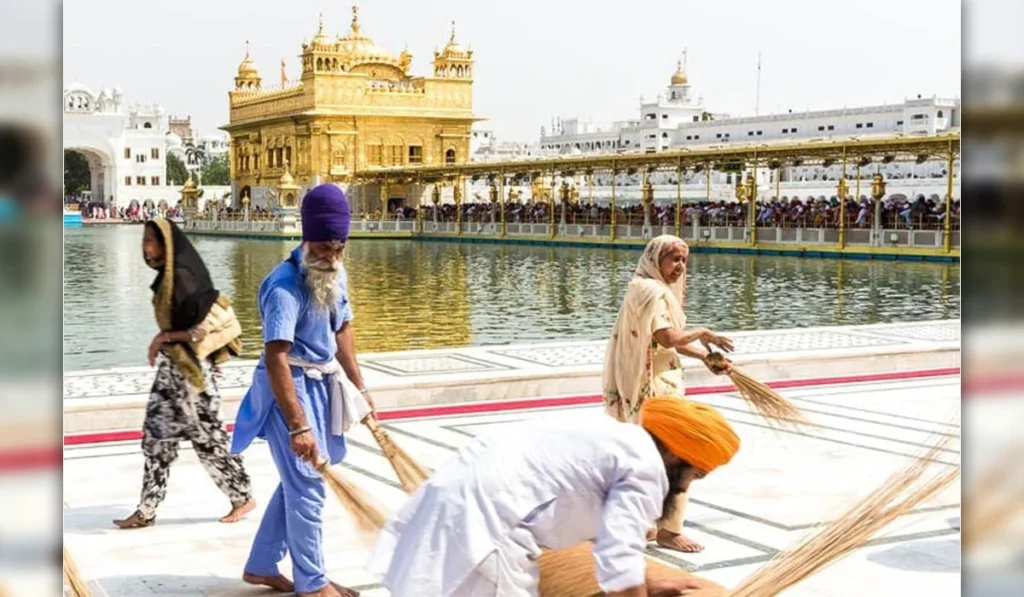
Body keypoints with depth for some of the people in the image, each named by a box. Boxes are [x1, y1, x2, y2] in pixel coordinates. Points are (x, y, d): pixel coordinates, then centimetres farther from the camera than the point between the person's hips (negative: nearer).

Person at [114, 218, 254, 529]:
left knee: (207, 436, 2)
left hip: (191, 368, -10)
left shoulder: (181, 276, -19)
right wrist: (163, 340, 7)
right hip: (173, 367, 10)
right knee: (156, 434, 9)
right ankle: (147, 510, 13)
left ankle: (242, 496, 17)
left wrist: (164, 337, -16)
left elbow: (201, 327, -22)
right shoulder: (168, 275, 10)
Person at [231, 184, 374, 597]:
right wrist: (298, 426, -34)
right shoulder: (285, 286, -25)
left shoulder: (335, 276, 3)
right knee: (308, 486, -1)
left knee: (297, 481, 18)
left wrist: (360, 386, 18)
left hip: (320, 385, 9)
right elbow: (276, 359, -30)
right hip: (289, 388, -9)